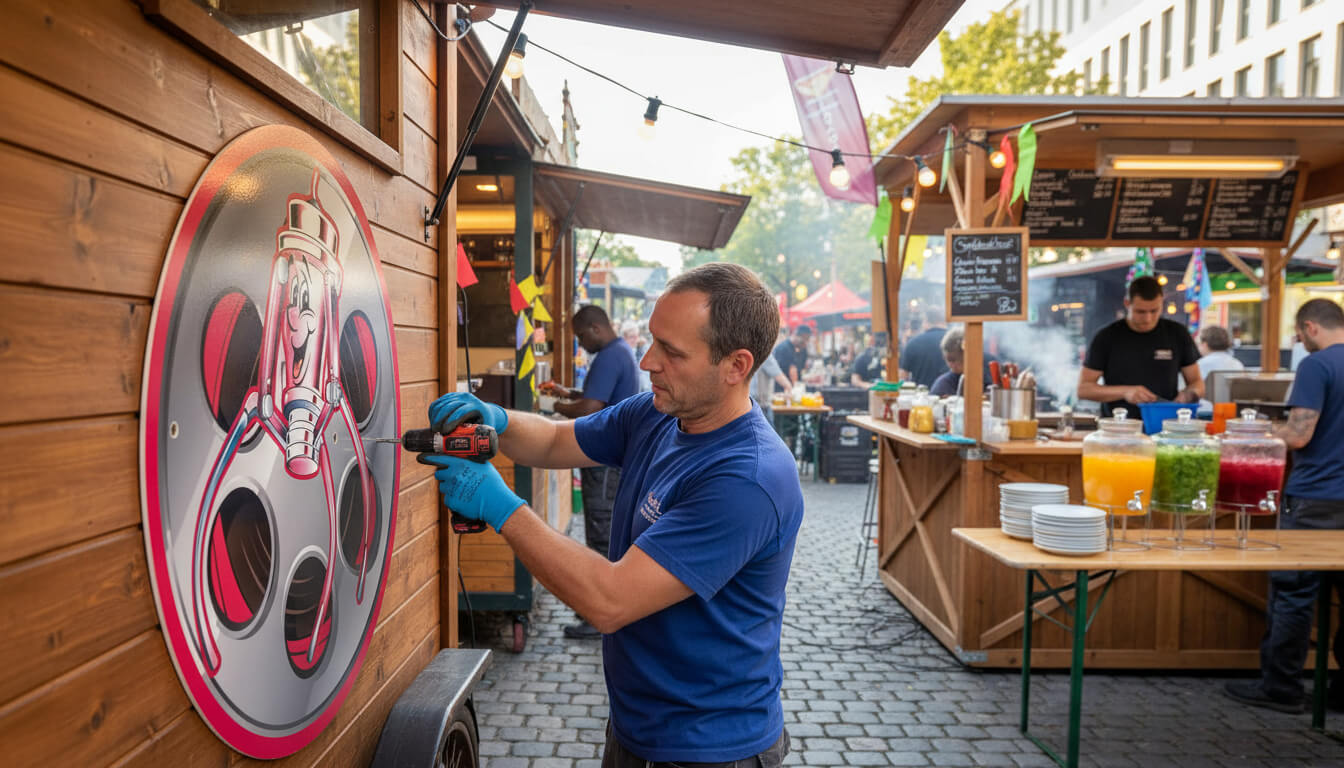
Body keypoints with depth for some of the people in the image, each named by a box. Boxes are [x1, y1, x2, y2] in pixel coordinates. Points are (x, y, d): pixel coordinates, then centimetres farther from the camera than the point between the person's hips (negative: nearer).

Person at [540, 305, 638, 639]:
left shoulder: (609, 358, -19)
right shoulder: (623, 351, 15)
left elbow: (589, 410, -26)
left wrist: (559, 407, -9)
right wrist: (568, 393, 16)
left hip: (606, 461, -11)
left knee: (602, 536, -5)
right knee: (611, 534, 17)